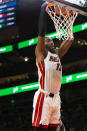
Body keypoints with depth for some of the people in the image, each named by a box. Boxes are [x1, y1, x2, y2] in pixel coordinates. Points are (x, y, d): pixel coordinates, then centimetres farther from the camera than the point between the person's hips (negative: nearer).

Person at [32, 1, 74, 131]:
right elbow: (42, 32, -9)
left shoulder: (57, 54, 20)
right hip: (43, 97, -7)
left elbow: (69, 40, 23)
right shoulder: (41, 53, 1)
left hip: (55, 97, 7)